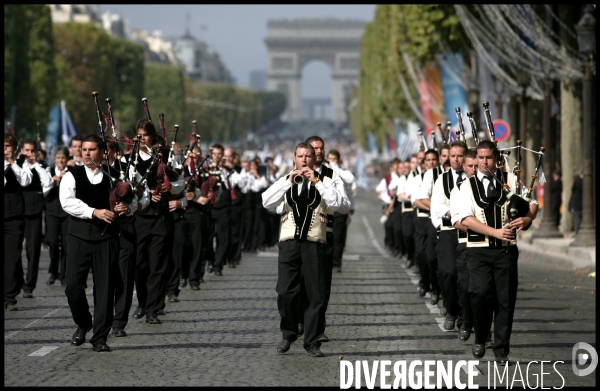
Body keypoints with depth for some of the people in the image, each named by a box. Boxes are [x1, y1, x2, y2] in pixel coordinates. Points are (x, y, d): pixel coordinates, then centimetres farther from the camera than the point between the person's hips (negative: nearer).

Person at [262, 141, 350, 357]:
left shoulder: (327, 182, 4)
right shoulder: (285, 182, 11)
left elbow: (343, 206, -12)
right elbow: (266, 202, -4)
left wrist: (317, 182, -14)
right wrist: (289, 181, -12)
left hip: (315, 244, -1)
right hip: (289, 243, 1)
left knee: (316, 295, 0)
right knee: (285, 292, -2)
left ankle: (312, 342, 10)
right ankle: (288, 334, 19)